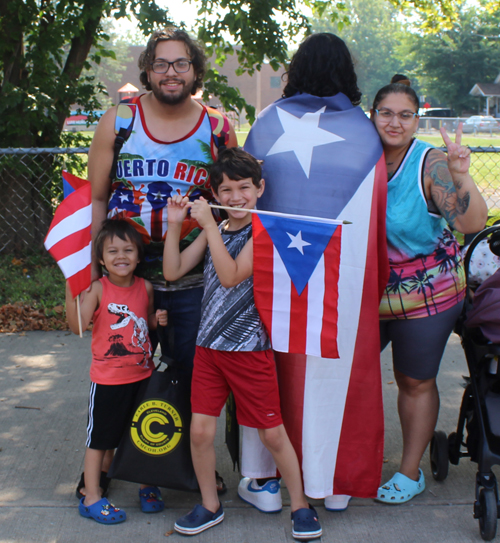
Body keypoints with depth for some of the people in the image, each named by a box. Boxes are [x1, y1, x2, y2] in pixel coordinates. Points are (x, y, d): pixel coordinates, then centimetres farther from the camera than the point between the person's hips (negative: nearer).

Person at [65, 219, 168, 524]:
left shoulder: (145, 287, 0)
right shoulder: (98, 289, -12)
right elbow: (78, 326, -23)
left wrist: (158, 320, -4)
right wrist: (71, 289, -33)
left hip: (143, 375, 4)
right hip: (108, 380, -4)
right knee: (100, 439, 8)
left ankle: (148, 487, 34)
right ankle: (92, 498, 21)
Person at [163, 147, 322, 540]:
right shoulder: (213, 232, 10)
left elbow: (231, 276, -20)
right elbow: (173, 271, 7)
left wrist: (209, 225, -20)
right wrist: (175, 225, -3)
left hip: (251, 348, -5)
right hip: (209, 345, 5)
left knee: (273, 433, 4)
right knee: (200, 430, 3)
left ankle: (300, 505, 23)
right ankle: (210, 505, 23)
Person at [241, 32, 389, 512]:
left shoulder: (268, 122, 1)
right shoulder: (363, 131, -1)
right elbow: (378, 217, 2)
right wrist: (377, 282, 12)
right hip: (344, 274, -1)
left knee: (271, 367, 14)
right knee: (335, 369, 11)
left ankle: (264, 479, 21)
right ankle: (332, 483, 23)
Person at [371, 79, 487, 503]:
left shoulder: (431, 164, -15)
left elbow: (472, 223, -26)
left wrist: (461, 176, -40)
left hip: (425, 292, -4)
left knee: (416, 382, 8)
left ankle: (411, 473, 27)